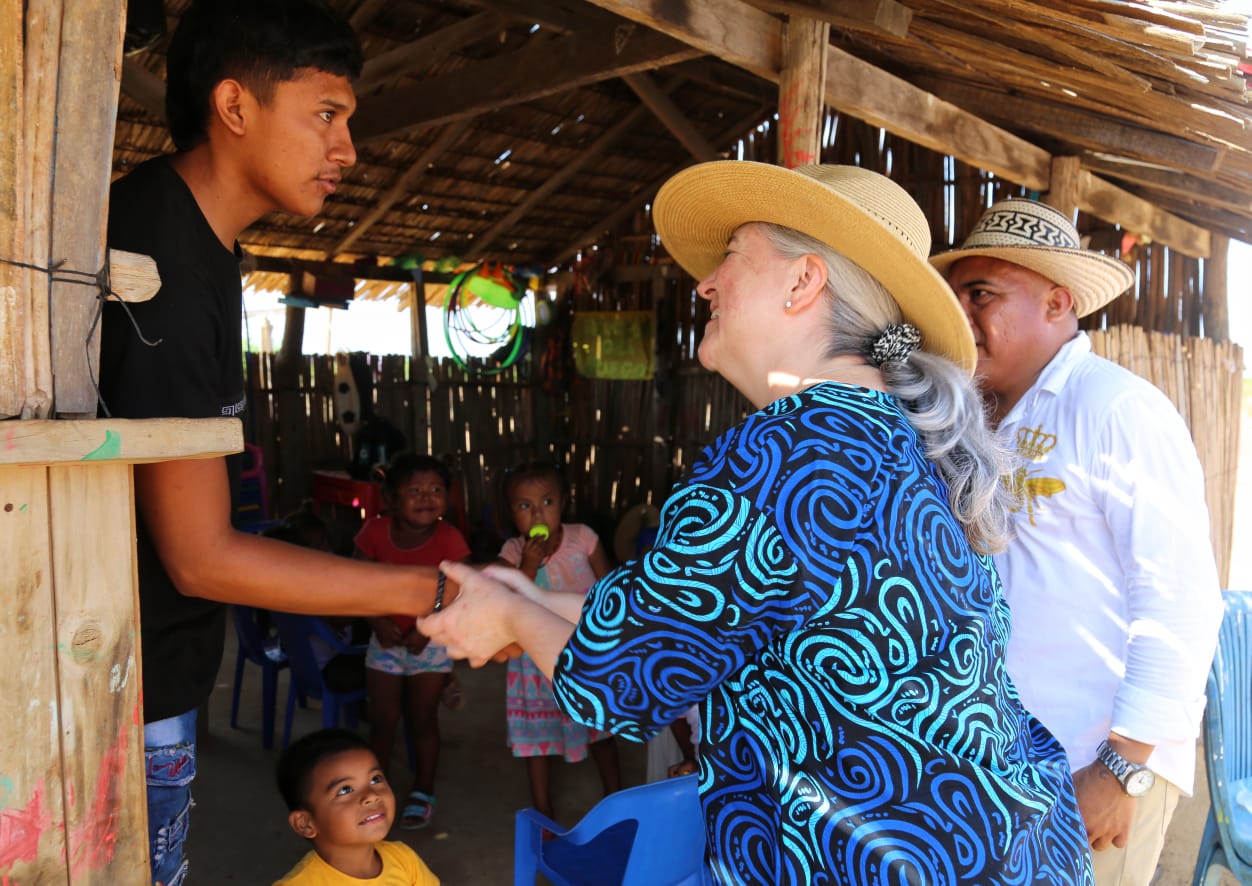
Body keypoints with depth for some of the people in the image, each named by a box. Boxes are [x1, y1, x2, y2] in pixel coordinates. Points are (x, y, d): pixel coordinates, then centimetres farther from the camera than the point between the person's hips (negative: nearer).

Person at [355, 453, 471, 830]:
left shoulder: (449, 539, -18)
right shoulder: (376, 532, -14)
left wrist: (426, 629, -22)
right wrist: (378, 622, -16)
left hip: (431, 643, -2)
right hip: (386, 640, 2)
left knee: (422, 718, 8)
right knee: (382, 719, 10)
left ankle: (423, 792, 28)